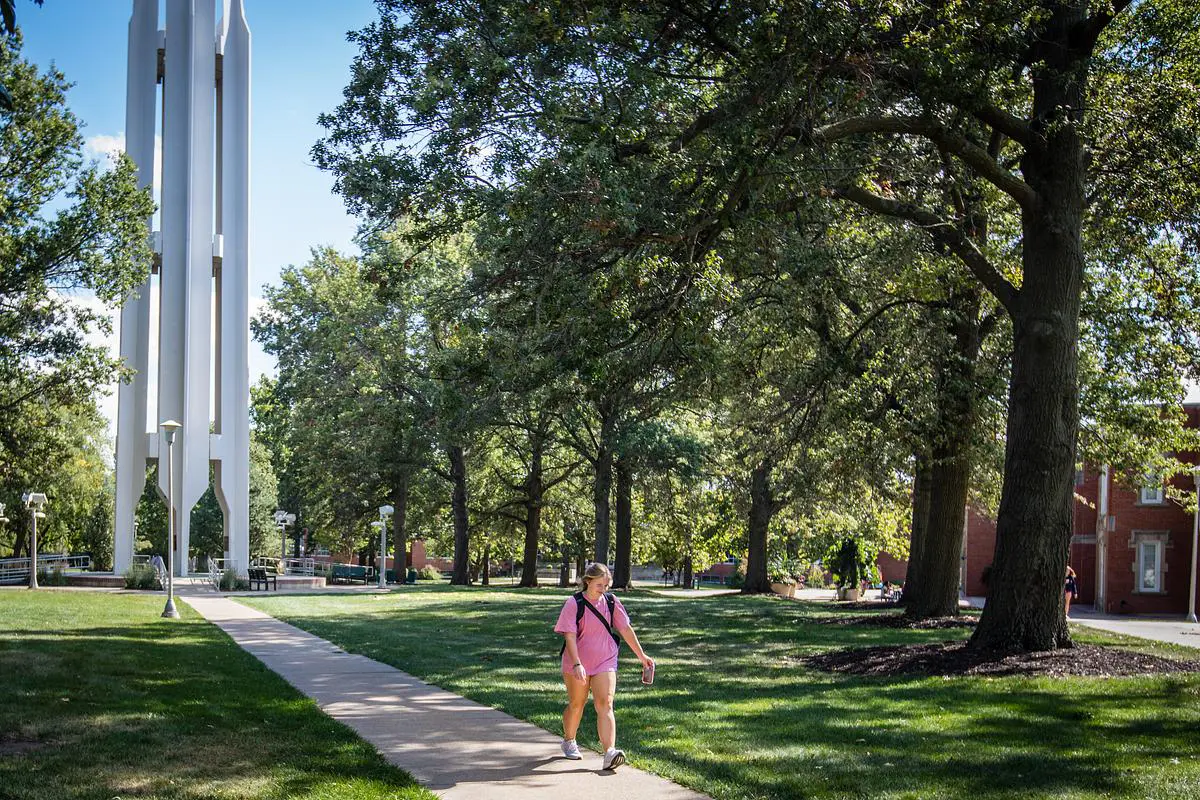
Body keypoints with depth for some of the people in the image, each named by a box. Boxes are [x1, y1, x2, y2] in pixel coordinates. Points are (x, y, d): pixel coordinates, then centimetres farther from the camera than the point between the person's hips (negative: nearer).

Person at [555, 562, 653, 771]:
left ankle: (610, 753, -24)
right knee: (576, 704, 13)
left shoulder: (611, 603, 2)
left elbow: (626, 629, 10)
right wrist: (577, 664, -27)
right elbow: (569, 636, -17)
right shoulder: (574, 604, -10)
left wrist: (641, 655, 10)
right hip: (577, 665, -2)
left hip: (605, 662, 2)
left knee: (605, 705, -12)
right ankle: (569, 742, 39)